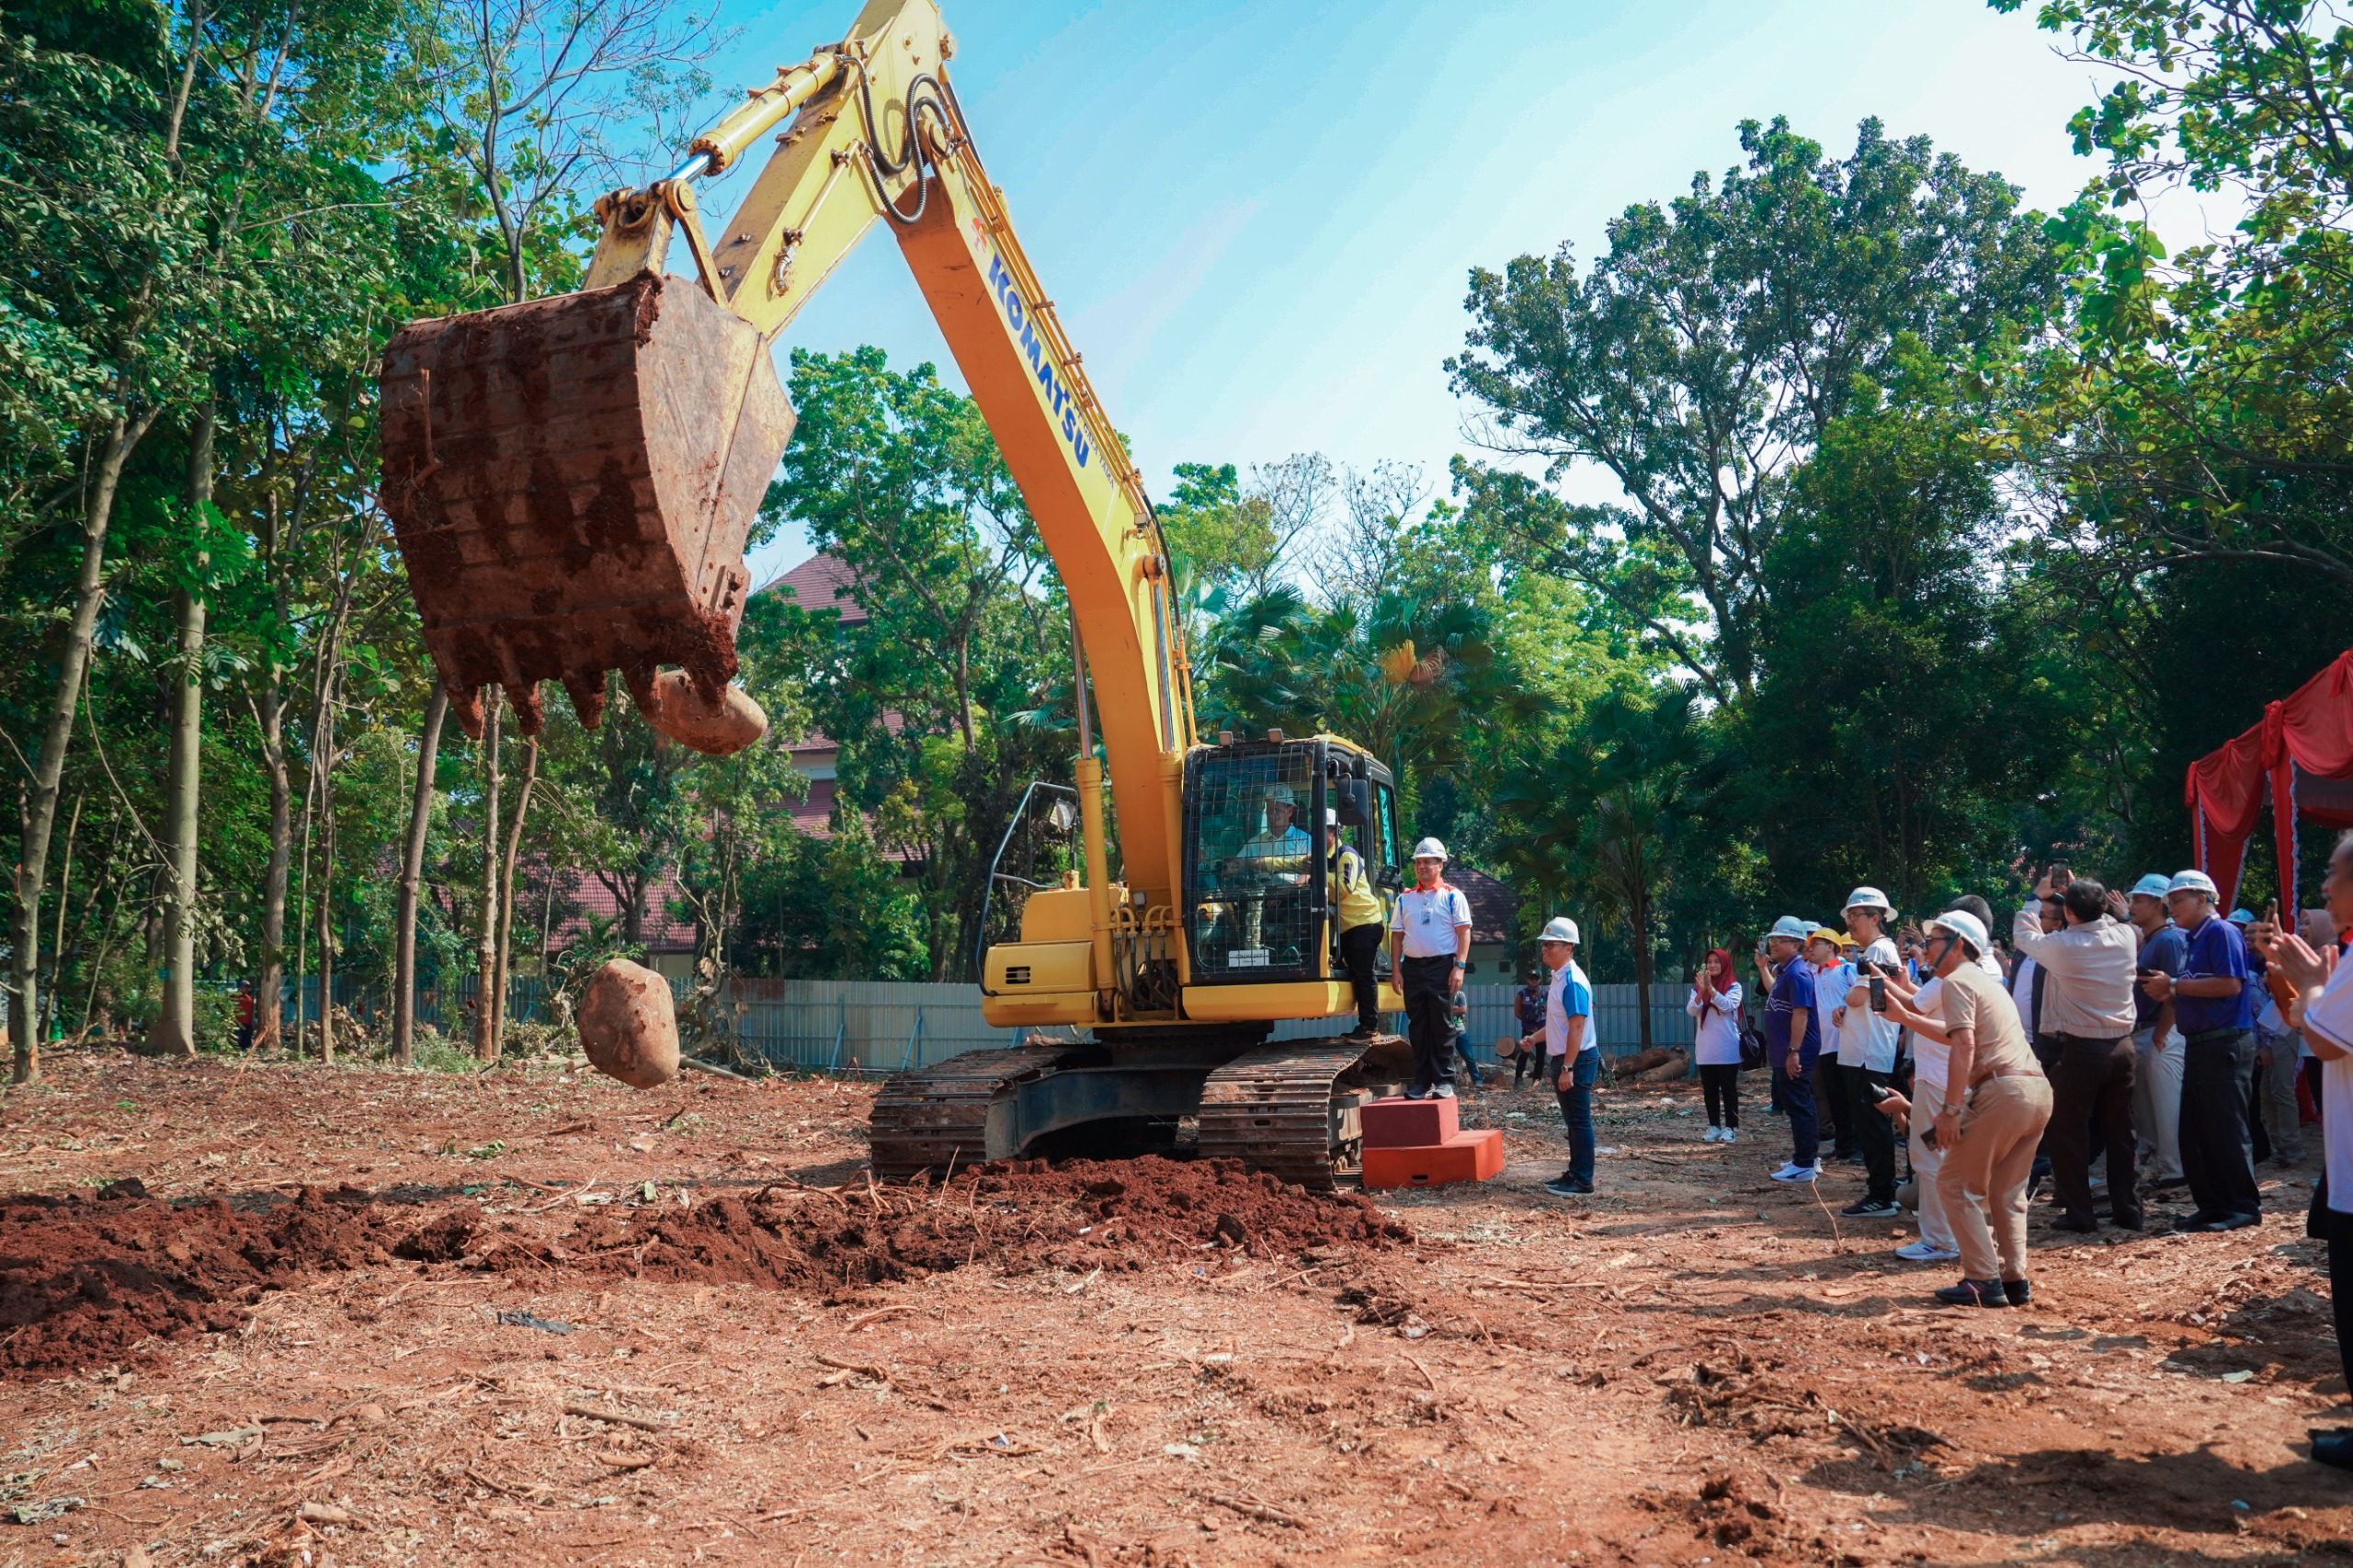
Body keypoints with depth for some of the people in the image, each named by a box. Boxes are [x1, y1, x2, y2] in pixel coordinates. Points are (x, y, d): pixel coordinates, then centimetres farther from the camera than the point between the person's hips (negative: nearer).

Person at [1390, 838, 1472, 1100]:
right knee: (1417, 1026, 5)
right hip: (1412, 967, 4)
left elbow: (1463, 933, -3)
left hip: (1441, 966, -4)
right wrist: (1396, 970, 4)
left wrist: (1459, 967, -12)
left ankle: (1444, 1081, 3)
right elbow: (1397, 935, 12)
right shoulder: (1405, 898, 13)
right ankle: (1422, 1082, 11)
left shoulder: (1452, 896, 2)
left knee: (1442, 1025, -2)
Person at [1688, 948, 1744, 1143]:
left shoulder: (1733, 987, -2)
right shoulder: (1698, 987, 8)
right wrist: (1701, 992, -23)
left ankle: (1730, 1128, 4)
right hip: (1705, 1049, 4)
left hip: (1727, 1049, -4)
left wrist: (1711, 989, -29)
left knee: (1728, 1089, 1)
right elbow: (1691, 1010, -6)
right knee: (1709, 1090, 7)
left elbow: (1727, 1006, -18)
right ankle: (1714, 1127, 13)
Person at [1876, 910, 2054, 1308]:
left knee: (1956, 1184, 1)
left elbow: (1963, 1046, -15)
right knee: (2006, 1192, 18)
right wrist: (1905, 1018, 39)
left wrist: (1950, 1109, -17)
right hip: (2039, 1090, 9)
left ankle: (1984, 1281, -2)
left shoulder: (1956, 981, -3)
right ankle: (2015, 1281, 16)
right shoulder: (1988, 982, 26)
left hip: (2002, 1091, -9)